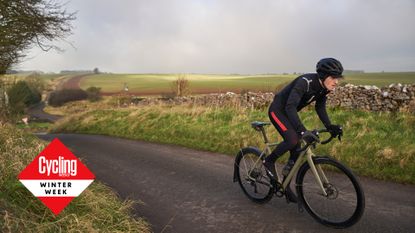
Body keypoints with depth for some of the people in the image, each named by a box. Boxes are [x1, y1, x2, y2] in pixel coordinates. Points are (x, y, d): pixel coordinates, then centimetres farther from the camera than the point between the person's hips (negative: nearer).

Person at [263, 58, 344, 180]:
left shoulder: (324, 87, -9)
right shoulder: (305, 82, -33)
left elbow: (320, 107, 2)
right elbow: (290, 107, -42)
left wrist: (330, 127, -13)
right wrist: (303, 131, -50)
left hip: (289, 112, 8)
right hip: (277, 110, -8)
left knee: (297, 148, 5)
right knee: (292, 140, -25)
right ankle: (269, 162, -1)